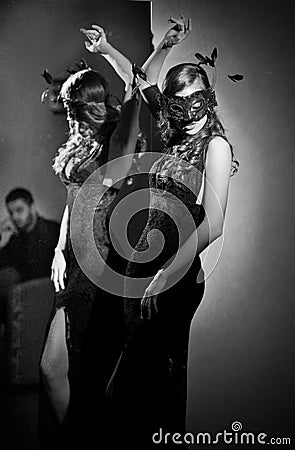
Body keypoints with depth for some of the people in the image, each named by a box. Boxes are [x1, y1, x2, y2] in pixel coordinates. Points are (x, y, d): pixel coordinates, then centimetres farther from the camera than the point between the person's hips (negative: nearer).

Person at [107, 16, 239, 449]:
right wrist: (166, 45, 16)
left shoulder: (216, 145, -8)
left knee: (126, 394, -4)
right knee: (162, 380, 18)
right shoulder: (178, 136, 13)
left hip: (176, 280, -7)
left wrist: (165, 277, -19)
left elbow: (212, 225, -18)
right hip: (142, 267, 7)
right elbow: (146, 80, 29)